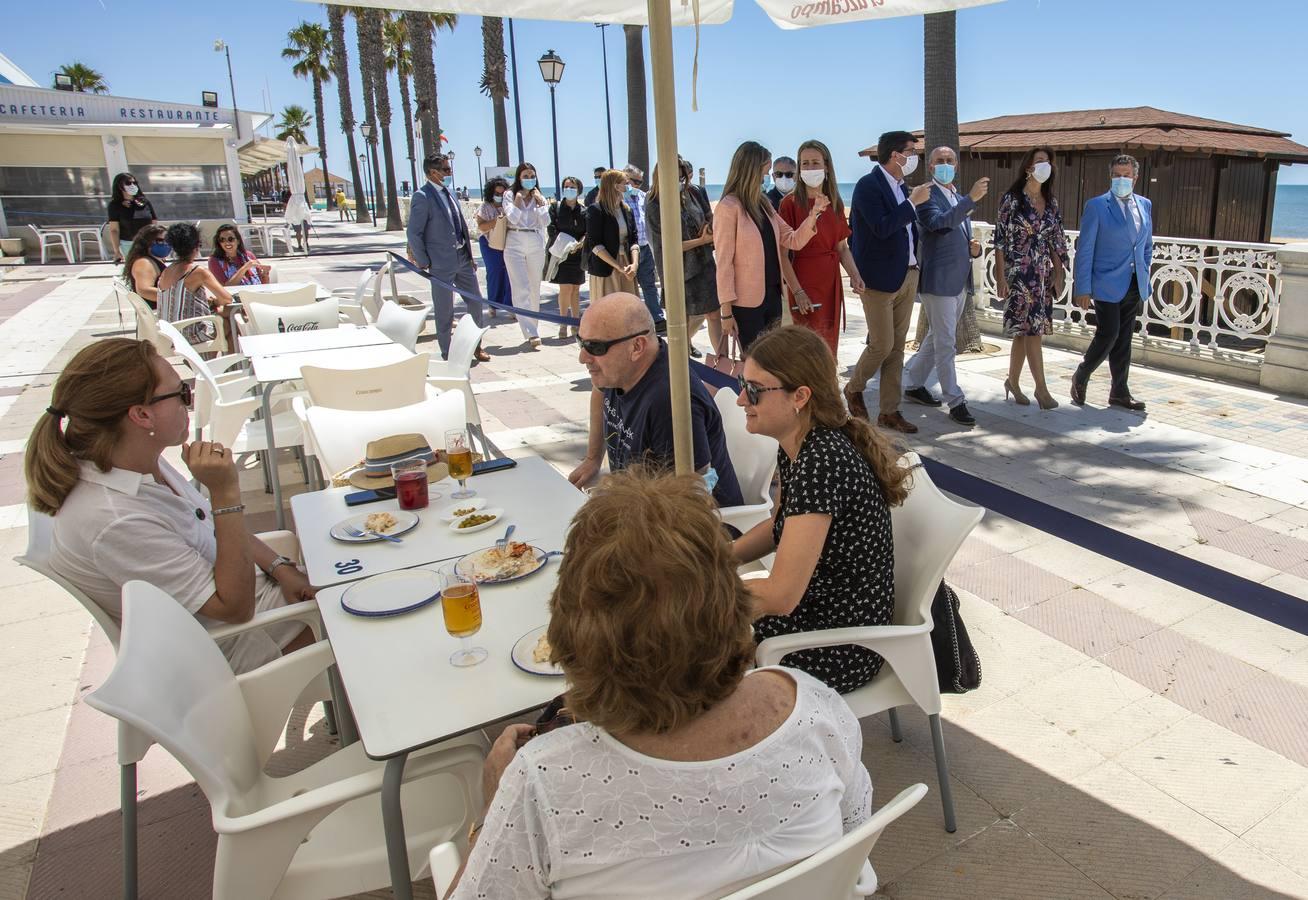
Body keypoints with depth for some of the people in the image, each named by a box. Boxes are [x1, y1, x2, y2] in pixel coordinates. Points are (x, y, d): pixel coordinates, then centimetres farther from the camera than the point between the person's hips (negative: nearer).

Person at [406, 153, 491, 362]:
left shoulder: (448, 193, 11)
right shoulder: (422, 197, -12)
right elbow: (413, 234, -13)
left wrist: (469, 255, 14)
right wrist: (424, 264, -12)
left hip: (463, 258, 7)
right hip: (441, 263, -7)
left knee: (475, 301, 12)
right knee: (444, 311, 3)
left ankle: (476, 345, 28)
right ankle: (447, 354, 16)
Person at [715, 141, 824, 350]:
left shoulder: (763, 205, 11)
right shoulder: (728, 208, -11)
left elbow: (793, 241, 10)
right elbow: (724, 262, -14)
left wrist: (813, 214, -6)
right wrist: (726, 311, -16)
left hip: (772, 295, 7)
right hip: (746, 303, -7)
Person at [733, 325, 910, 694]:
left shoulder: (822, 463, -30)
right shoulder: (796, 447, -2)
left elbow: (780, 595, -30)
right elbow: (779, 526, 16)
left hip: (840, 649, -8)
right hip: (812, 610, 8)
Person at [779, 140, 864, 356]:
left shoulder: (835, 203, 9)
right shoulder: (791, 202, -8)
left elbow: (842, 247, 15)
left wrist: (854, 276, -1)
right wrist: (797, 292, -17)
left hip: (832, 283, 6)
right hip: (805, 285, -6)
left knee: (829, 351, 11)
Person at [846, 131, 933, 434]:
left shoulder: (900, 187, 13)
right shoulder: (868, 185, -12)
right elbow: (882, 228, -23)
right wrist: (912, 202, -15)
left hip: (907, 275, 8)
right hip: (879, 278, -8)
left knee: (897, 346, 9)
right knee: (882, 344, -4)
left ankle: (889, 411, 16)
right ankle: (854, 389, 23)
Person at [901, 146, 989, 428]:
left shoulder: (959, 199, 17)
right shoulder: (926, 195, -10)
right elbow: (938, 222, -30)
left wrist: (974, 248, 2)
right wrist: (971, 199, -40)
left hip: (959, 280, 9)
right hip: (938, 281, -9)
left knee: (936, 338, 17)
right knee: (945, 344, -4)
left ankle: (914, 385, 31)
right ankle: (955, 401, 2)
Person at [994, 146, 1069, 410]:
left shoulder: (1051, 201, 11)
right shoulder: (1012, 199, -5)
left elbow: (1056, 241, 14)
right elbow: (1000, 239, -7)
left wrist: (1059, 273, 9)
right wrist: (1001, 277, -11)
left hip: (1043, 274, 6)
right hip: (1018, 273, -6)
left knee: (1024, 330, 9)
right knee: (1032, 329, -9)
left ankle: (1013, 382, 21)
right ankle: (1041, 388, -4)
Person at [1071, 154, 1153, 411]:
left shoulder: (1145, 205, 11)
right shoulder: (1097, 206, -6)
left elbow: (1147, 245, 20)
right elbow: (1085, 250, -8)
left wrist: (1144, 277, 12)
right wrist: (1083, 288, -12)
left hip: (1134, 285, 5)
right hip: (1107, 284, -5)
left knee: (1124, 339, 9)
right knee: (1108, 334, -9)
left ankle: (1120, 392, 16)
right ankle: (1081, 377, 14)